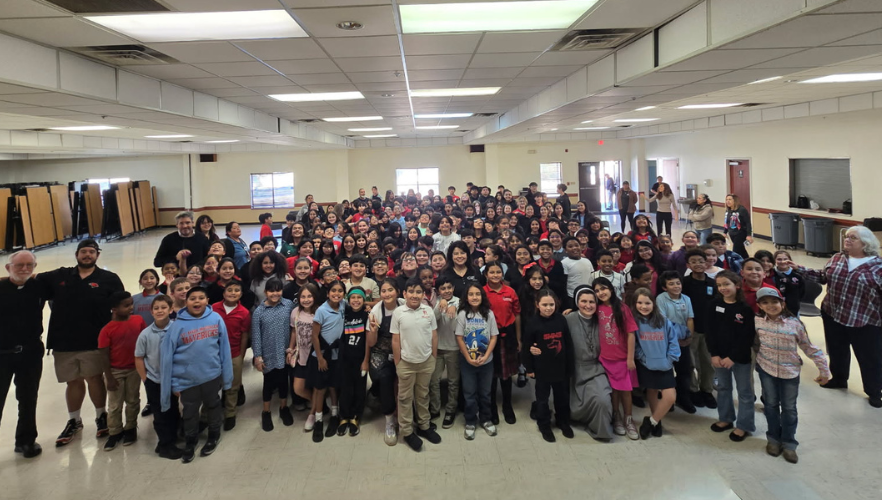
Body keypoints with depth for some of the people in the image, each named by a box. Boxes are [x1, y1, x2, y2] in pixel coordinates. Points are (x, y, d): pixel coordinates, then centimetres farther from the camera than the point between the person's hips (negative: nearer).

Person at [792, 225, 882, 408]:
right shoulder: (836, 259, 2)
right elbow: (822, 277, 11)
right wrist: (799, 269, 3)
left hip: (865, 322, -4)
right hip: (833, 316, 4)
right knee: (837, 352, 22)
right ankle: (839, 379, 45)